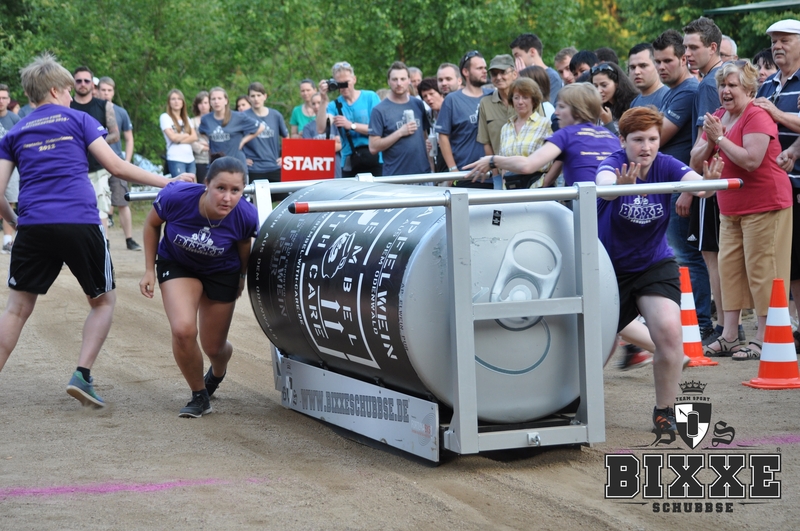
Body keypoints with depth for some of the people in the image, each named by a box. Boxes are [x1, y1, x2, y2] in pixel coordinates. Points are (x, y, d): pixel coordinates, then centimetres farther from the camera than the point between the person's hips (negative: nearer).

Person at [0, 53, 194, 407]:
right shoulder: (79, 120, 9)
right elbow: (116, 167, 4)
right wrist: (167, 182, 11)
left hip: (33, 228, 2)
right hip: (80, 224, -2)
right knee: (104, 300, 15)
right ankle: (82, 375, -1)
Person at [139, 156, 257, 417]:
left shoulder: (246, 217, -31)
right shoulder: (176, 197, -33)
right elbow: (152, 224, -10)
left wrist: (242, 277, 11)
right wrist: (149, 270, -7)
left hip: (221, 272, 1)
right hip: (177, 265, -1)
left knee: (214, 347, 10)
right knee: (183, 330, -24)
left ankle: (217, 372, 51)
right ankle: (199, 396, 2)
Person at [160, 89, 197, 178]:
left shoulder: (186, 118, 18)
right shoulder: (165, 117, 1)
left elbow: (194, 137, 5)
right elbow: (173, 137, -10)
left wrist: (179, 139, -8)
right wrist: (187, 135, 6)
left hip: (190, 159, 6)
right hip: (175, 160, -6)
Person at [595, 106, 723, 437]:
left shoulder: (665, 166, -12)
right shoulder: (613, 164, -18)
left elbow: (693, 181, -32)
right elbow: (604, 183, -42)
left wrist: (707, 182, -55)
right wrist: (620, 184, -65)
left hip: (654, 265, 1)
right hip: (610, 267, -1)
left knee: (669, 332, -20)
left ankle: (664, 411, -1)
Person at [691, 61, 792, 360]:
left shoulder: (757, 117, -13)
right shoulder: (718, 116, 12)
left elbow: (751, 160, -25)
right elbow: (696, 161, 10)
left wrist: (720, 137, -19)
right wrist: (710, 140, -9)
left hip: (764, 204, -9)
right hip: (731, 208, 9)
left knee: (761, 270, -6)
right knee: (729, 268, 7)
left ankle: (764, 340, -3)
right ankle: (729, 337, 11)